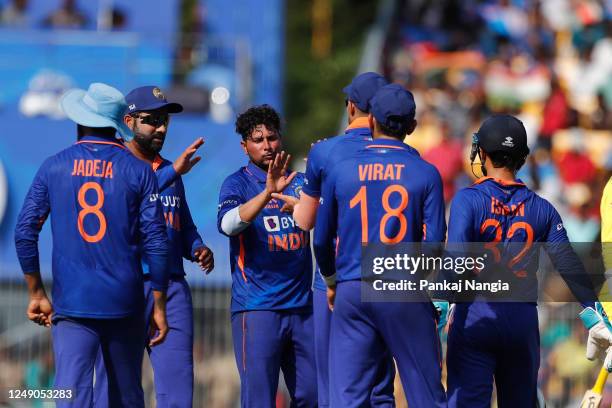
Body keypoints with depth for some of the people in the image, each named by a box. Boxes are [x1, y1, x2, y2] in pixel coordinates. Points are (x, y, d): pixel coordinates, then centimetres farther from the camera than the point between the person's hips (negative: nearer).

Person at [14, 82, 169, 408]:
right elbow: (156, 242, -3)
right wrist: (159, 306, 4)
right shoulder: (137, 171, 0)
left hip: (71, 304, 0)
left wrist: (36, 293, 9)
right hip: (124, 304, 0)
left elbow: (25, 232, 1)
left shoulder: (54, 167, 3)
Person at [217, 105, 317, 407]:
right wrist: (268, 192, -32)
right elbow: (228, 223, -19)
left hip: (302, 307, 5)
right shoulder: (237, 184, 0)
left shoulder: (300, 182, 15)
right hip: (257, 310, -5)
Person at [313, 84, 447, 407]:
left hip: (352, 294, 2)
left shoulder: (341, 171, 4)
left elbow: (321, 239, 9)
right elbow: (434, 241, -6)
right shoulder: (425, 173, -1)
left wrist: (331, 282, 27)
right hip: (406, 293, -1)